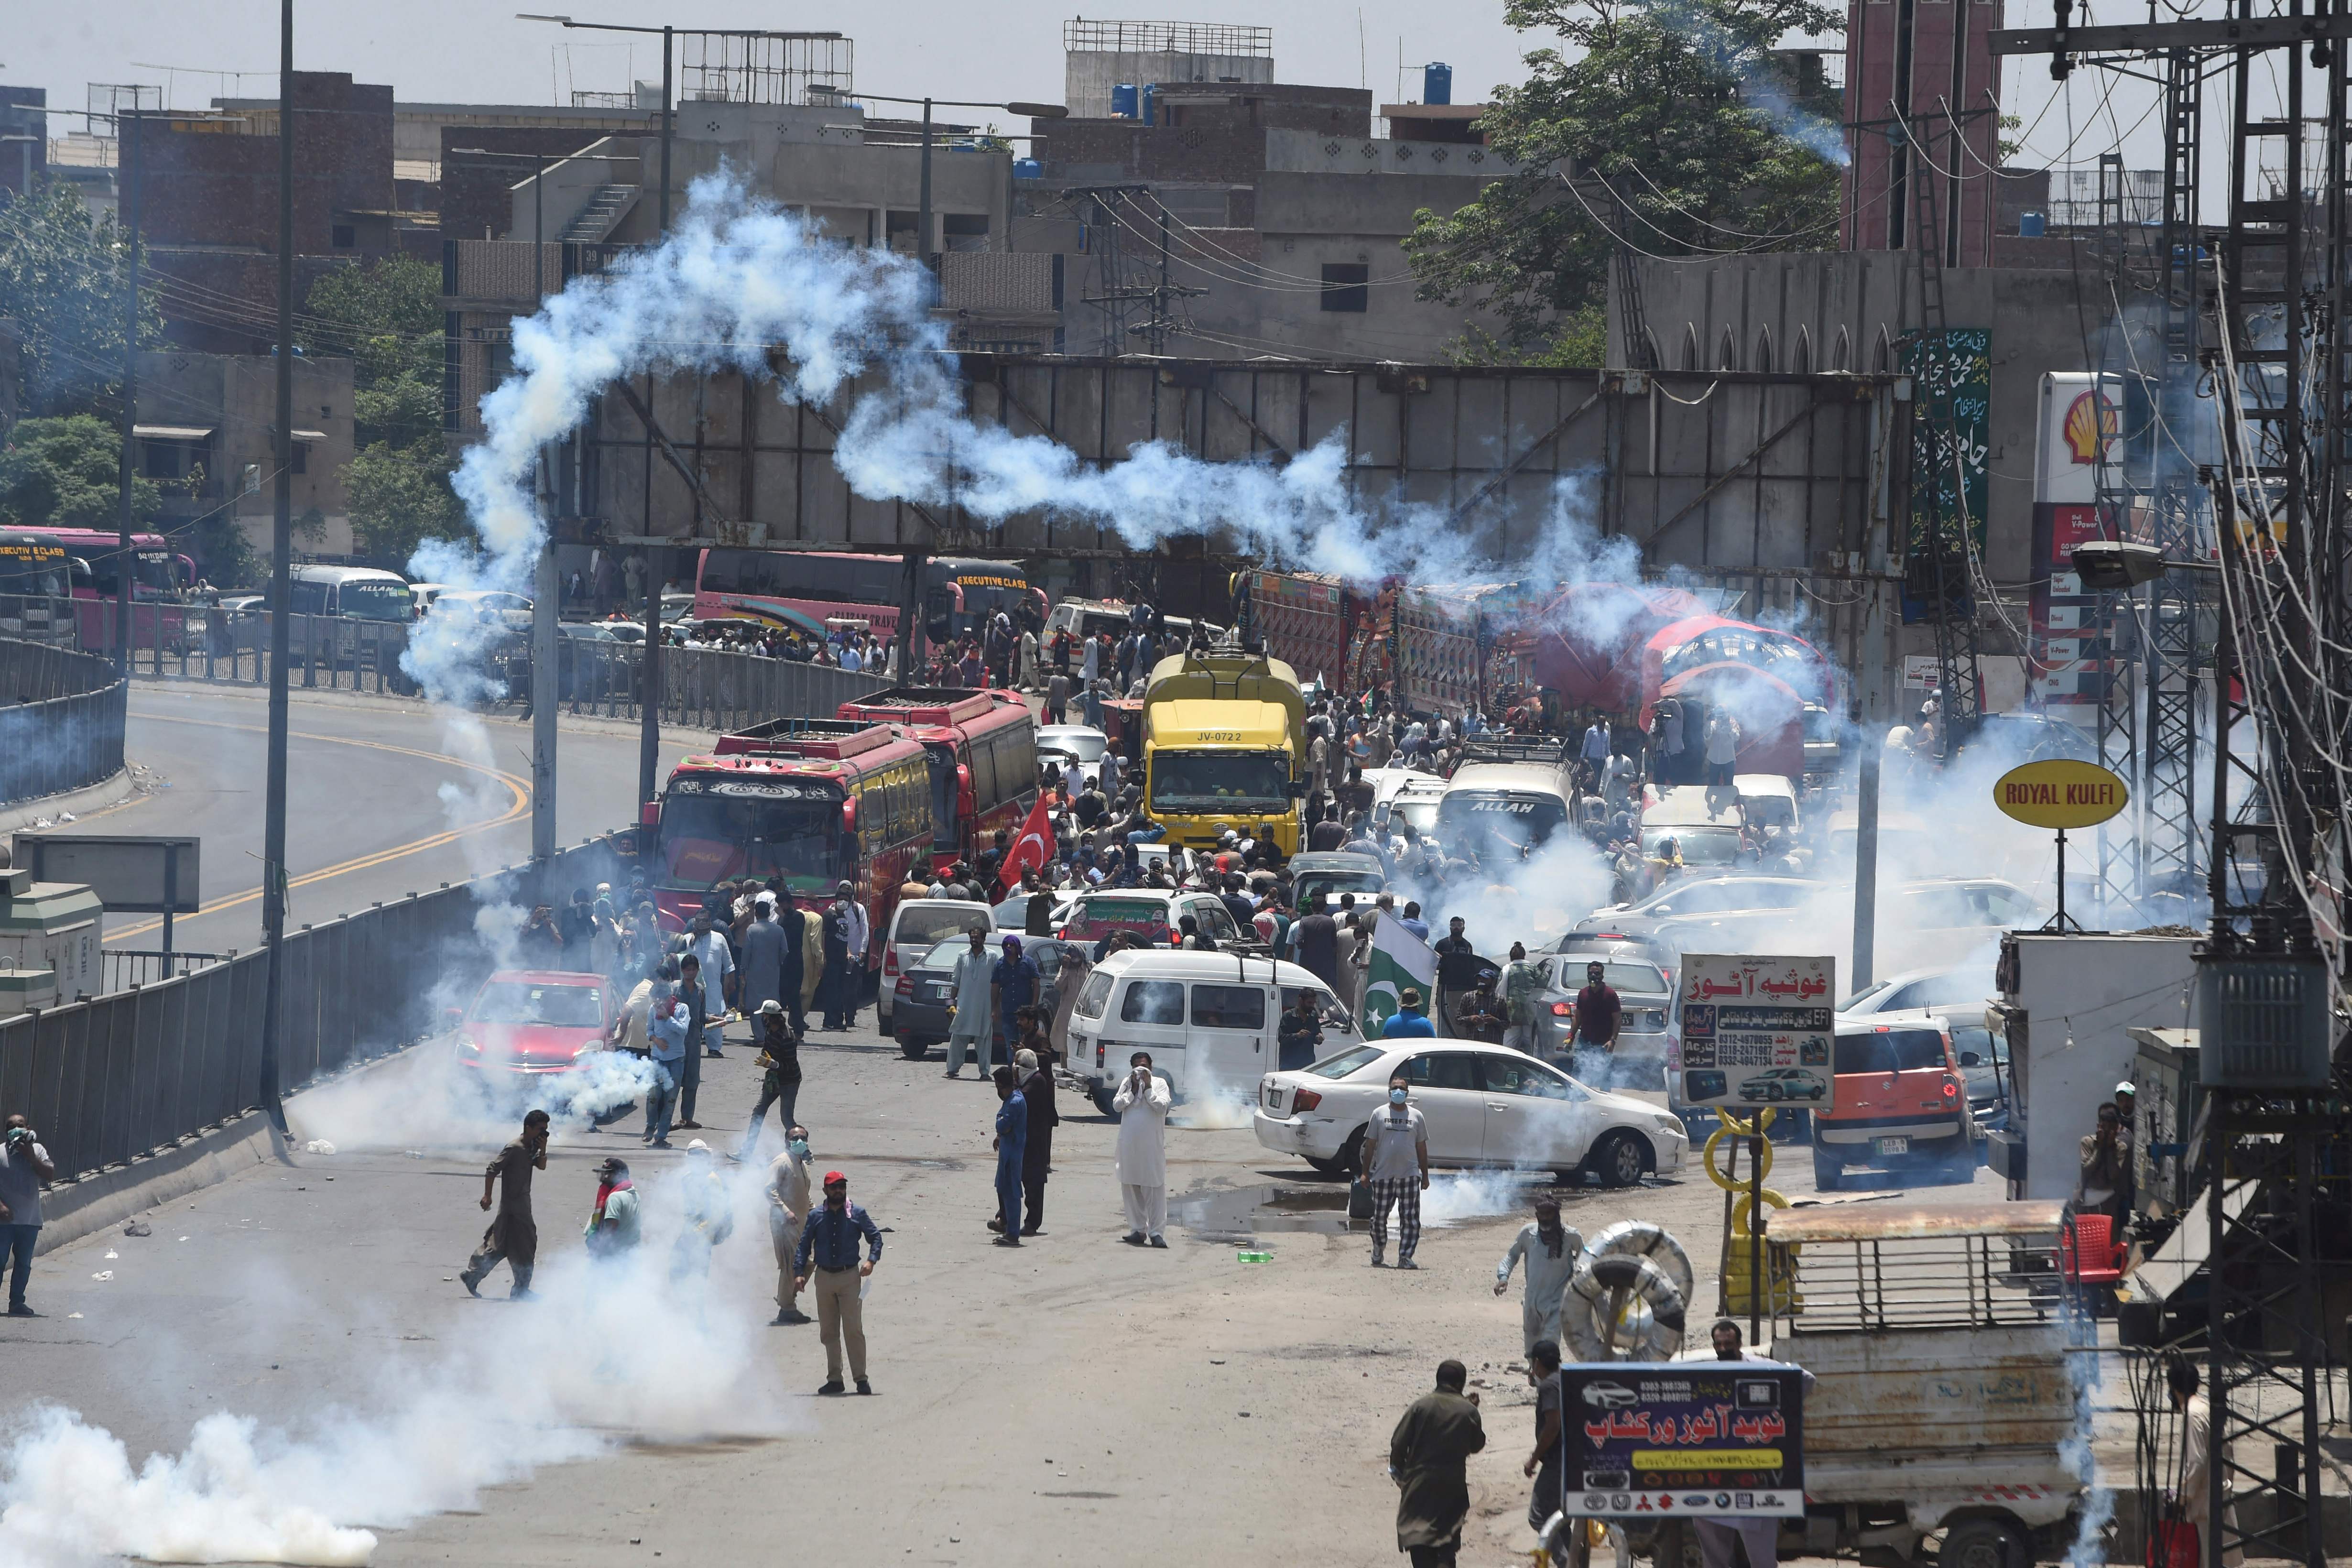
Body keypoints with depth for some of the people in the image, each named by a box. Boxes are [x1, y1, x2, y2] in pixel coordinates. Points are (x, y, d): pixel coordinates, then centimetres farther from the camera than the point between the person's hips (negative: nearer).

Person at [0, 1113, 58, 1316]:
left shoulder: (37, 1150, 6)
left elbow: (51, 1175, -3)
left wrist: (31, 1156, -12)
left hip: (30, 1220, 4)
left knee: (23, 1264, 10)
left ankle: (17, 1303, 18)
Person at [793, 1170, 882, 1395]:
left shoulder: (857, 1214, 3)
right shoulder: (816, 1216, 6)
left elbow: (876, 1237, 7)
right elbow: (804, 1245, 6)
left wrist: (871, 1260, -10)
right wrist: (799, 1273, -4)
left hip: (850, 1277, -3)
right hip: (824, 1278, 3)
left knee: (853, 1330, -8)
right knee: (828, 1332, 7)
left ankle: (861, 1379, -4)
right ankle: (834, 1379, 15)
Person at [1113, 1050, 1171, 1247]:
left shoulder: (1159, 1083, 2)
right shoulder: (1127, 1083, 10)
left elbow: (1162, 1106, -10)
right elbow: (1117, 1105, 0)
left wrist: (1148, 1088, -10)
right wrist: (1133, 1088, -7)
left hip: (1152, 1144, -4)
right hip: (1129, 1145, 4)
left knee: (1155, 1188, -6)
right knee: (1131, 1187, 7)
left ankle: (1156, 1232, -6)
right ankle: (1138, 1230, 16)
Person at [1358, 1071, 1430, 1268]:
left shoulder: (1416, 1116, 9)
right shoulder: (1380, 1114, 6)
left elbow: (1421, 1147, 12)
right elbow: (1371, 1144, 7)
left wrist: (1425, 1176, 10)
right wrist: (1365, 1172, 2)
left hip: (1410, 1176, 0)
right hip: (1383, 1175, 0)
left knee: (1410, 1219, -7)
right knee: (1379, 1217, 5)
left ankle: (1405, 1257, -6)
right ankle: (1378, 1251, 25)